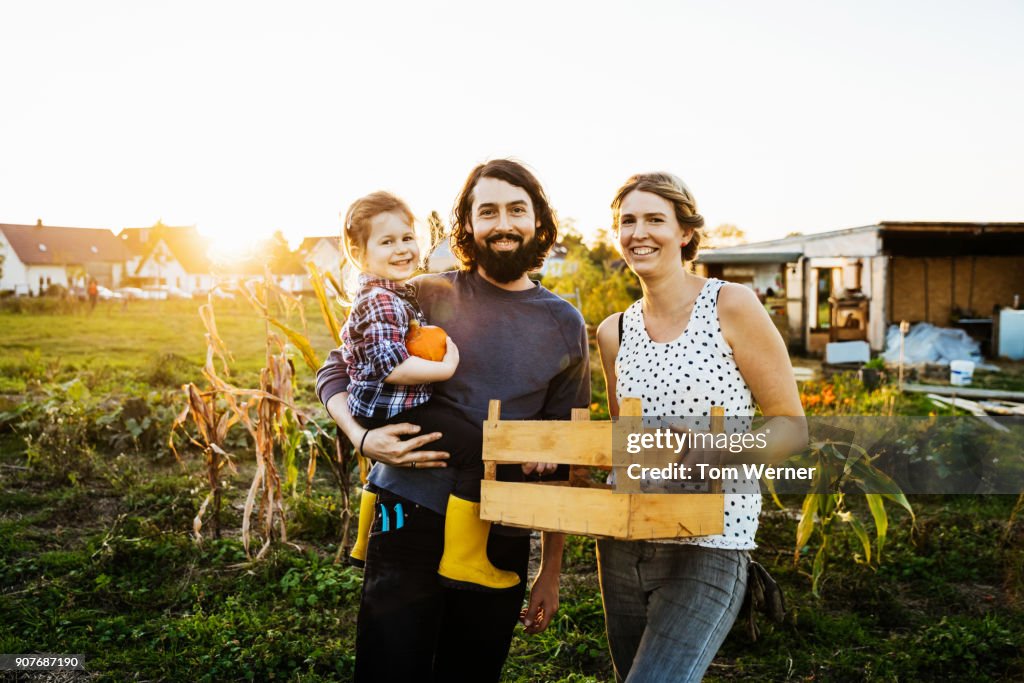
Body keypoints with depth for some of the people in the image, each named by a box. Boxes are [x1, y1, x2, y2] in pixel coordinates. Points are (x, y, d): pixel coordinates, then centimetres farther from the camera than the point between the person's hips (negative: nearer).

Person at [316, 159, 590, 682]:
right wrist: (362, 437, -15)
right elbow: (335, 371, 5)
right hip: (411, 520, -2)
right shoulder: (427, 296, -1)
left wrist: (551, 569, 10)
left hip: (503, 540, 2)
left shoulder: (565, 325, 5)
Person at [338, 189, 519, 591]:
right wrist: (446, 368, -21)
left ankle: (365, 547, 53)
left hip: (385, 411, 12)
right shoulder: (382, 302, -18)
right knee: (475, 450, -20)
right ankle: (464, 563, -15)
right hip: (391, 413, -12)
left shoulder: (395, 295, 15)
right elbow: (392, 367, -27)